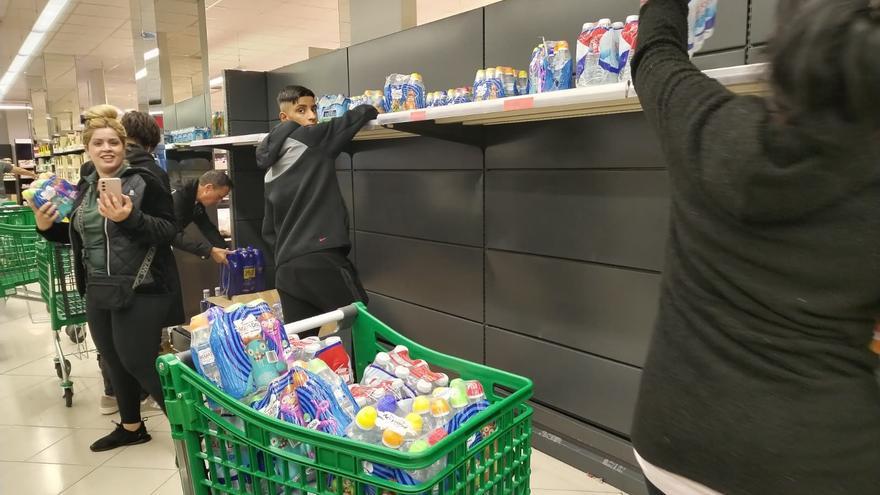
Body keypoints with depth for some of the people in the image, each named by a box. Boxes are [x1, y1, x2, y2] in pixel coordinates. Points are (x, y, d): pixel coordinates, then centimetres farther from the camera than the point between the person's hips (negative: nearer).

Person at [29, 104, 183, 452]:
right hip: (98, 293, 8)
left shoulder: (144, 182, -11)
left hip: (141, 291, -7)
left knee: (139, 362, -4)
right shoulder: (84, 188, 11)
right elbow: (79, 236, 23)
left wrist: (129, 218, -31)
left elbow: (168, 231, -18)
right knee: (114, 362, 16)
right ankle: (131, 427, 35)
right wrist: (47, 227, 6)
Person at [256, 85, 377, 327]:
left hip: (286, 267, 7)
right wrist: (371, 109, 20)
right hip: (321, 257, -7)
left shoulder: (271, 172, 20)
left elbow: (268, 231, 22)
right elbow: (354, 117, 0)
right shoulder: (312, 140, -1)